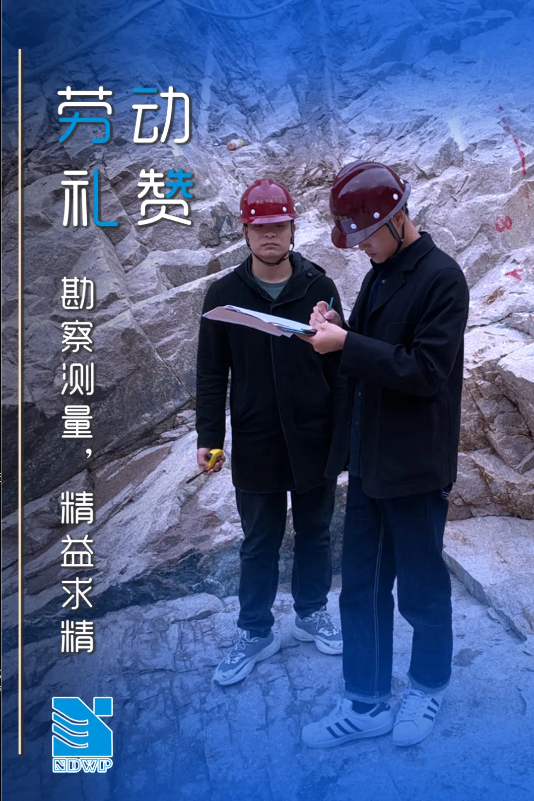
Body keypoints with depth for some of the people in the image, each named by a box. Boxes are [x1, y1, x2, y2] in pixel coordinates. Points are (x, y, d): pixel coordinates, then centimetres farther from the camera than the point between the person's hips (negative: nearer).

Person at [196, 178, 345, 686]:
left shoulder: (319, 288, -2)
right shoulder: (224, 294, -2)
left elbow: (339, 366, 0)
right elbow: (211, 373, 0)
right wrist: (209, 437, -5)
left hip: (314, 440, 1)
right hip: (255, 444, 0)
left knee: (314, 534, 16)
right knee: (259, 543, 11)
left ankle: (311, 614, 36)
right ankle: (255, 632, 27)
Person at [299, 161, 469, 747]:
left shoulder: (441, 278, -14)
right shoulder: (378, 276, 10)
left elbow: (428, 371, -22)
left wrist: (347, 344, -24)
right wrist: (338, 332, -4)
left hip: (415, 468, -7)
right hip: (367, 461, 8)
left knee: (421, 591, 11)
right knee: (360, 589, 14)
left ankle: (428, 687, 36)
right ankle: (366, 705, 29)